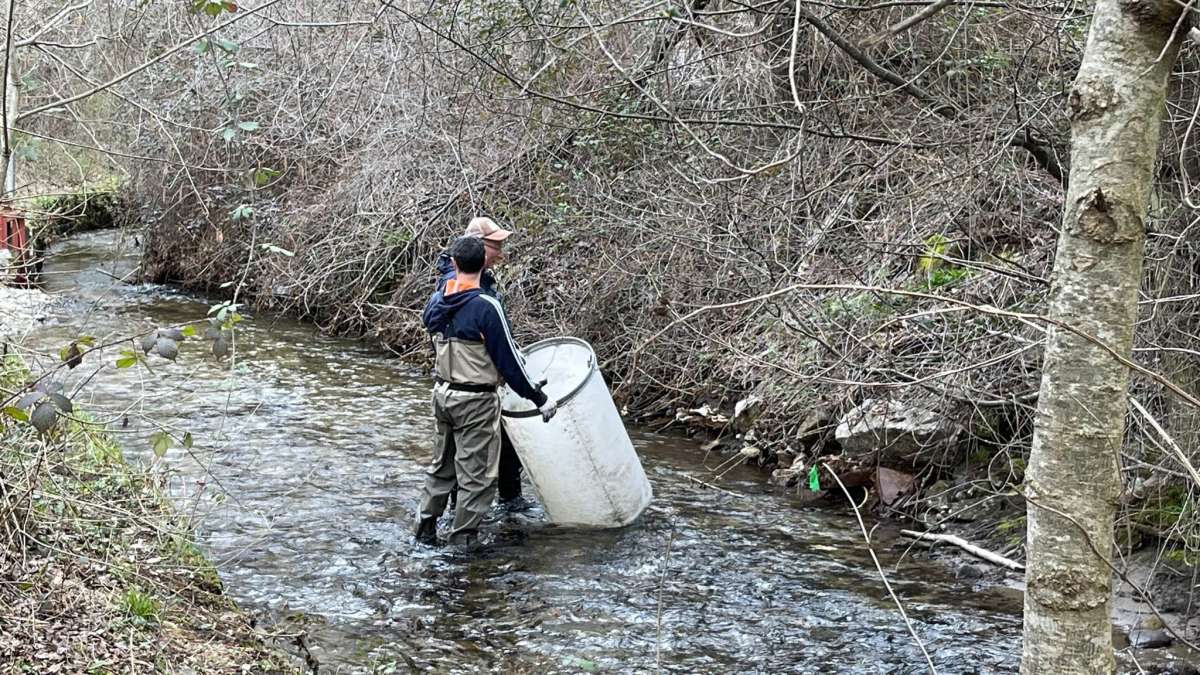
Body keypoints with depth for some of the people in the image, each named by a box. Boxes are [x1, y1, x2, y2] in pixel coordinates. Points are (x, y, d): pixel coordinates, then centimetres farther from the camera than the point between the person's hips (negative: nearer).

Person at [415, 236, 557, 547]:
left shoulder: (435, 303, -1)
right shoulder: (486, 307, -21)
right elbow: (508, 362, -16)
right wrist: (540, 399, -8)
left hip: (443, 393, 7)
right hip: (475, 402, -7)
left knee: (441, 466, 22)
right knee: (477, 475, 5)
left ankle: (425, 529, 27)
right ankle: (462, 540, 10)